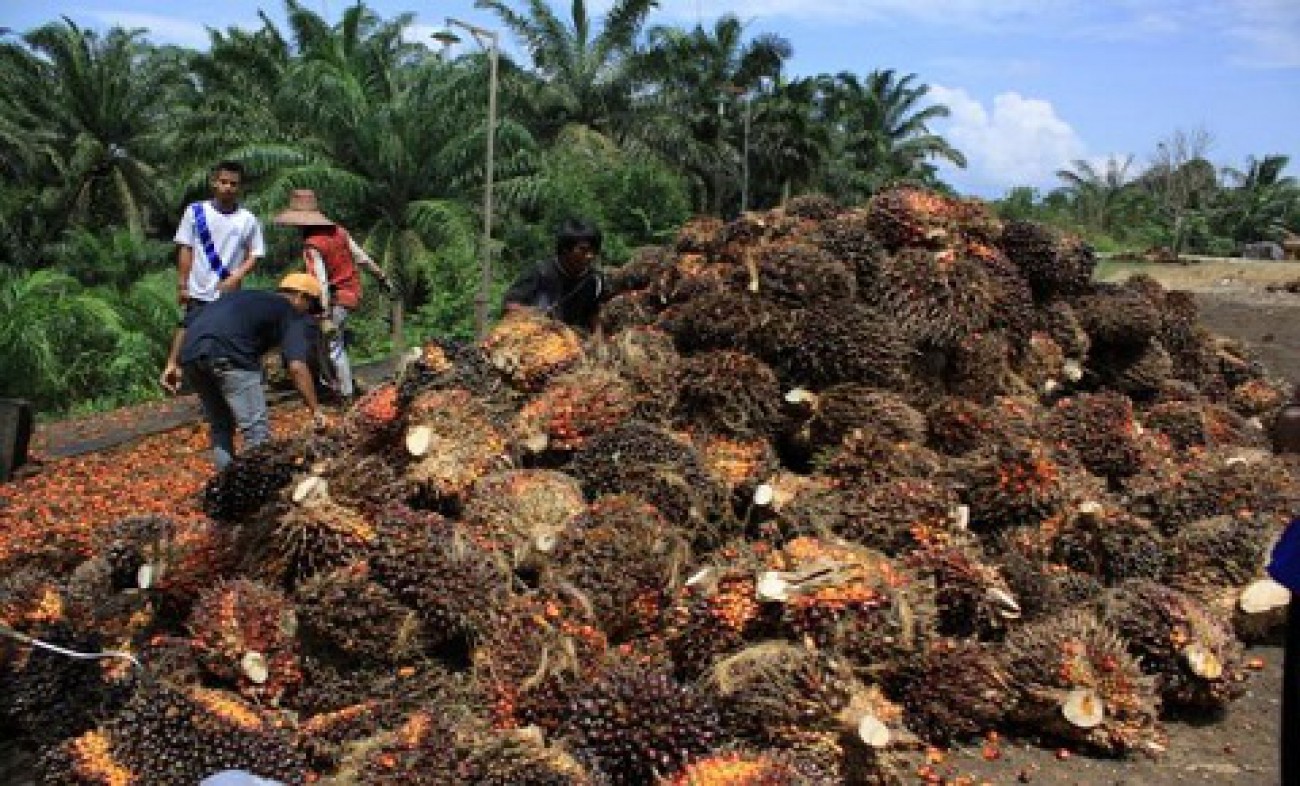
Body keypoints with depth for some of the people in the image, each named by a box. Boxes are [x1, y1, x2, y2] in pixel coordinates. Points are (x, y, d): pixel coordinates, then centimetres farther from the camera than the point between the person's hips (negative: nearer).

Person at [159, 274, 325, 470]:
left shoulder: (243, 295, 34)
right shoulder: (292, 314, 14)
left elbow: (189, 324, 27)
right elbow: (297, 367, -2)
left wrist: (173, 362, 26)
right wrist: (316, 410, -2)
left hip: (190, 353, 7)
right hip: (227, 355, -7)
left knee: (220, 427, 20)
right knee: (257, 432, -2)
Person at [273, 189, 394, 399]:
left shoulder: (312, 246, -18)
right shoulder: (338, 231, 4)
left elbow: (322, 282, -24)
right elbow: (362, 257, 7)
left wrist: (327, 316, -26)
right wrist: (384, 278, 15)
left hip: (338, 297, -8)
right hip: (354, 293, 8)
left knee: (334, 345, 0)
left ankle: (347, 392, 3)